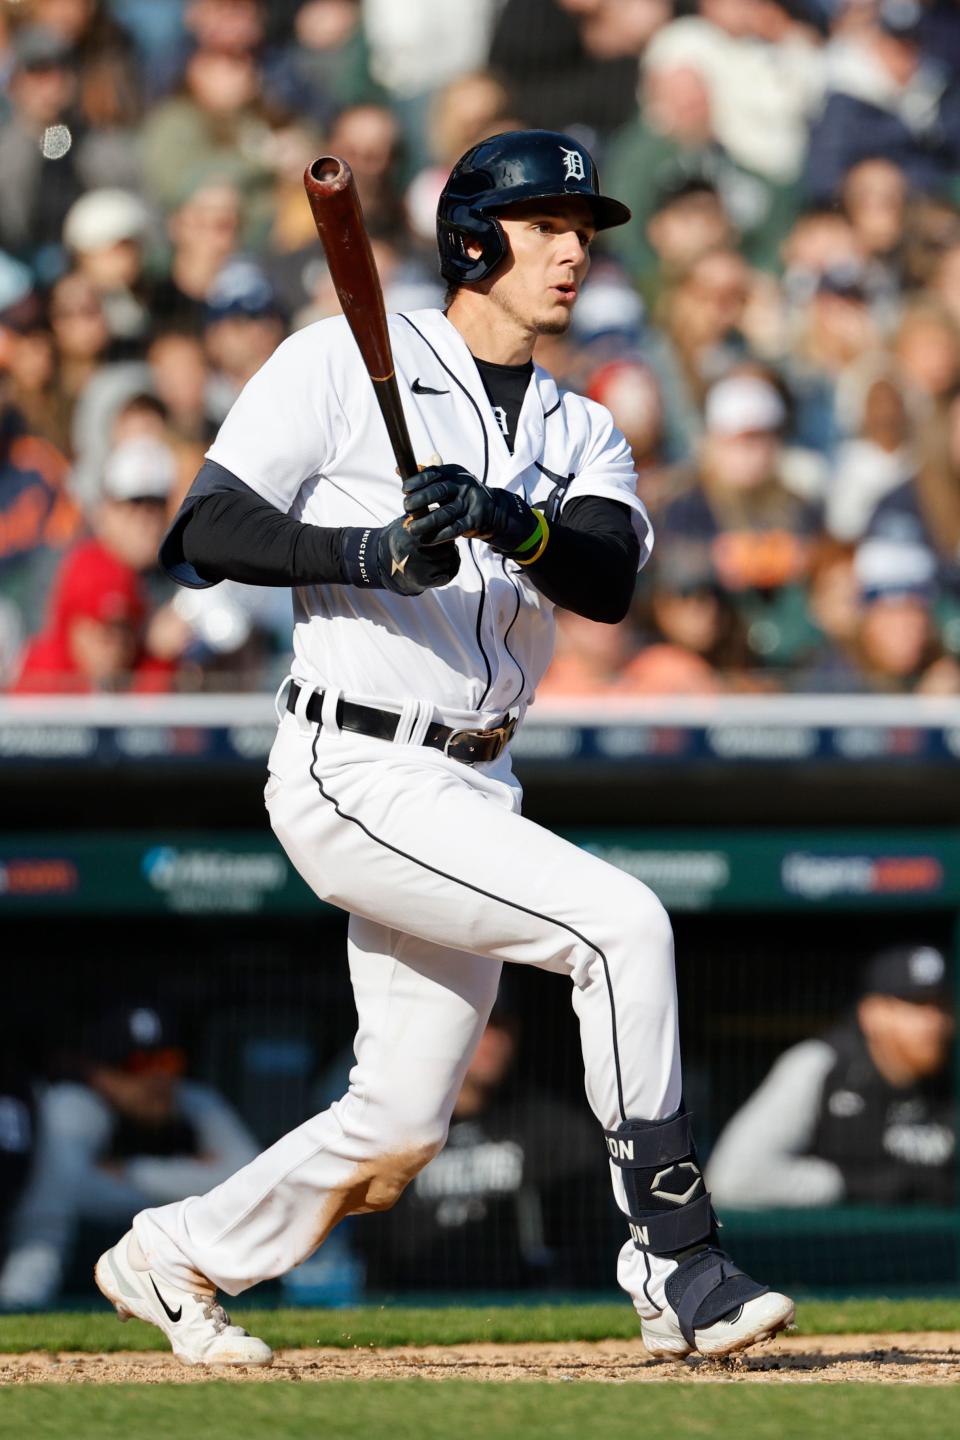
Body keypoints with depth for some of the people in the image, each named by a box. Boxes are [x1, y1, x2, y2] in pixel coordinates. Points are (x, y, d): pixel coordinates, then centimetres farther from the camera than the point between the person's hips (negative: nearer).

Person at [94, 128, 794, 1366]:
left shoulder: (581, 434, 13)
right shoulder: (343, 362, -3)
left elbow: (608, 577, -8)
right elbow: (204, 533, -9)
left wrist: (511, 520, -29)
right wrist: (367, 551, -23)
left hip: (472, 791, 8)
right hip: (356, 776, -7)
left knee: (400, 1126, 10)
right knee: (621, 923, -23)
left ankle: (178, 1259, 31)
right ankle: (677, 1271, -19)